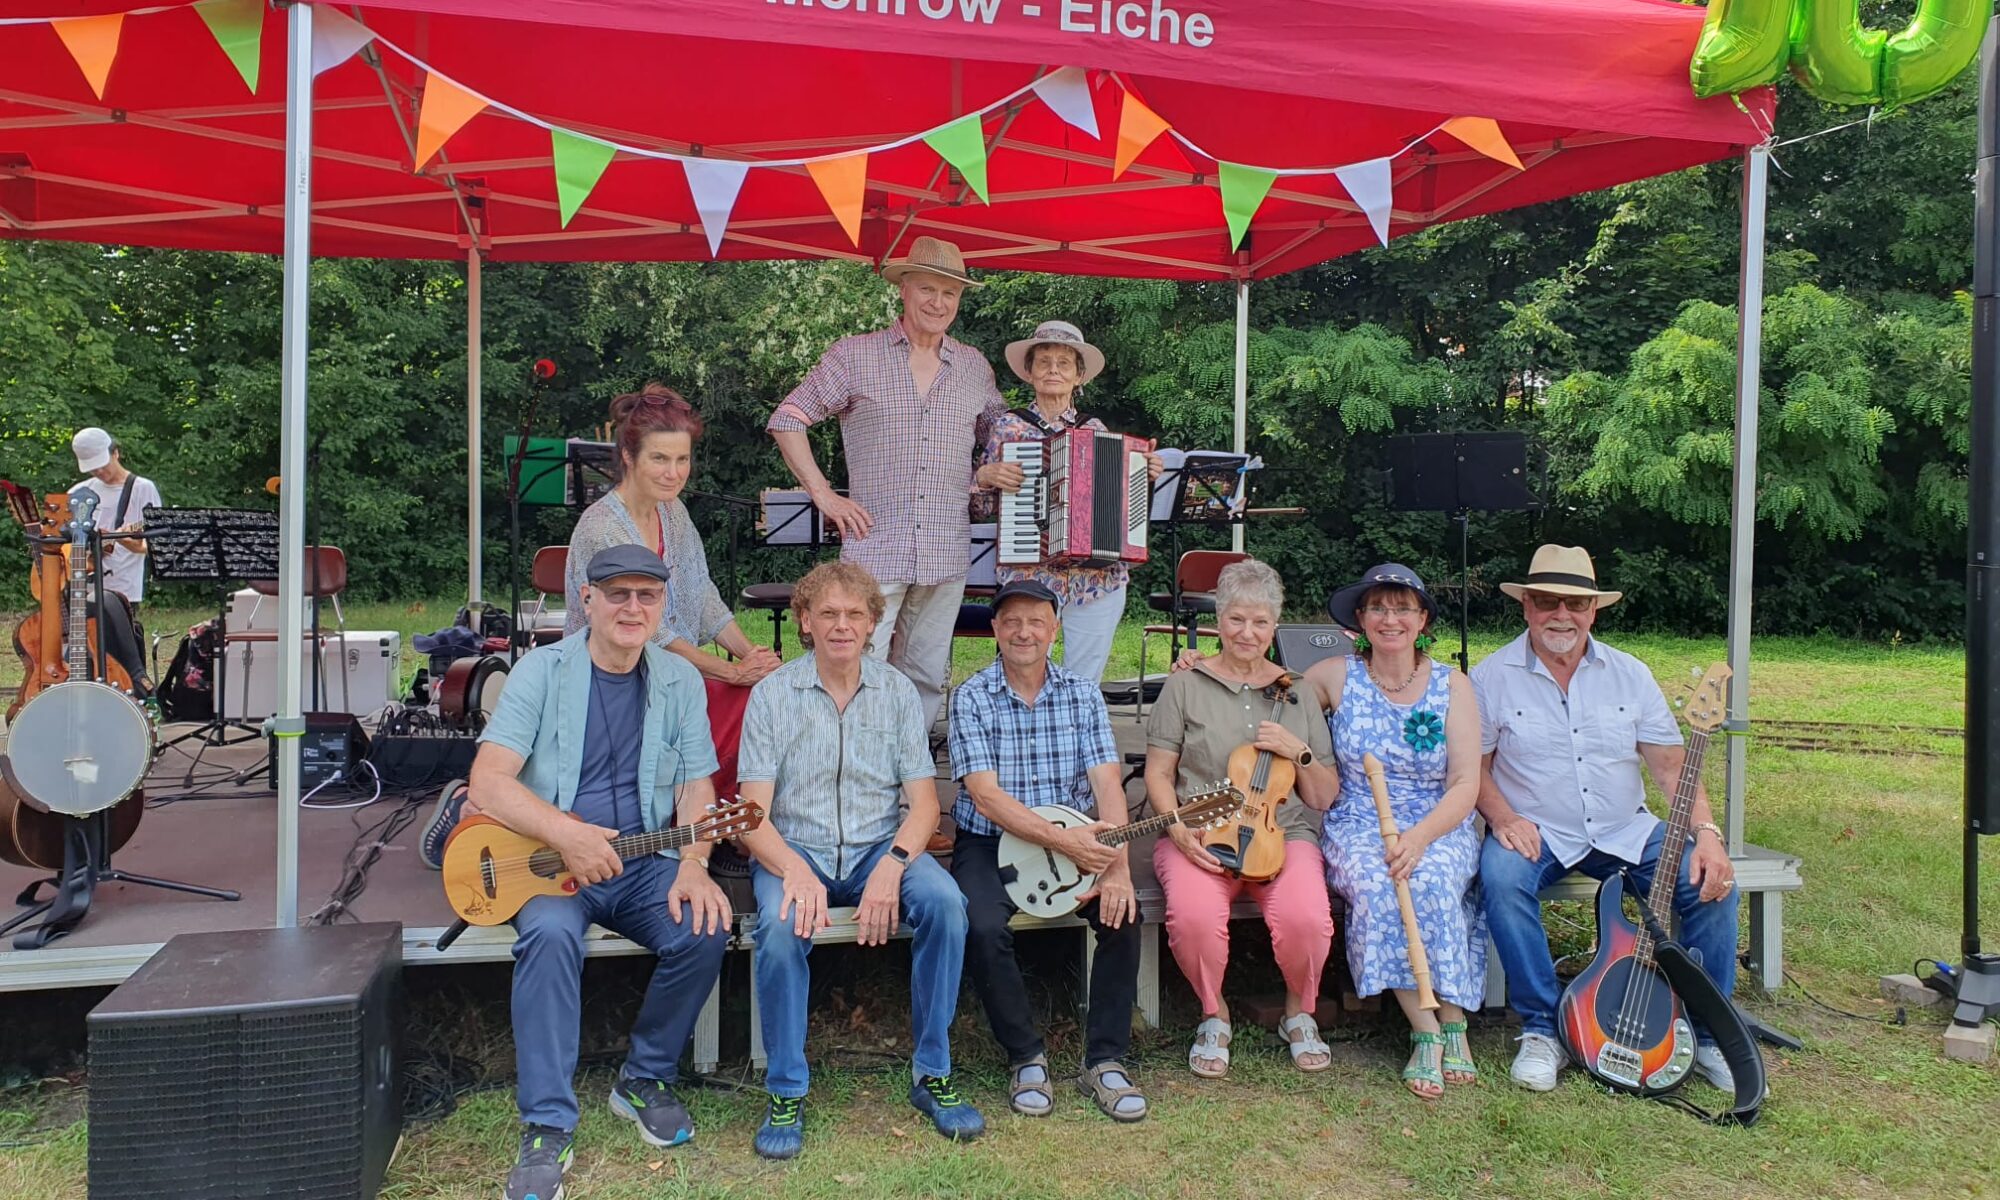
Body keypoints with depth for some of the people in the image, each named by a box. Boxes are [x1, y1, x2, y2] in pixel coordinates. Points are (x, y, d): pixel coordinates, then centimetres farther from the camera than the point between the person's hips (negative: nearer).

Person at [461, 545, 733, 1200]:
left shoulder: (679, 680, 6)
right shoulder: (543, 669, -3)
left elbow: (695, 785, 2)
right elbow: (487, 781, -12)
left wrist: (694, 865, -17)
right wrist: (565, 834, -27)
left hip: (647, 863, 3)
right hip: (548, 859, -2)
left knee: (706, 930, -25)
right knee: (550, 932, -34)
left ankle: (644, 1077, 2)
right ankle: (547, 1125, -21)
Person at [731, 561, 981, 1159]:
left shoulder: (898, 691, 4)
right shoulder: (772, 694, -1)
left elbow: (923, 802, 0)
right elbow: (753, 814, -6)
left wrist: (893, 864, -21)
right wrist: (795, 871, -26)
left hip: (879, 848, 2)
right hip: (795, 850, -1)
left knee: (945, 902, -27)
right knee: (782, 926, -33)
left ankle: (932, 1074, -11)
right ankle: (786, 1093, -13)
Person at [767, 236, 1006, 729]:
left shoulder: (974, 368, 13)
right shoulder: (855, 355, 3)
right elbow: (787, 421, 4)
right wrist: (823, 494, -3)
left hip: (947, 555, 4)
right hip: (874, 550, -4)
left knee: (926, 677, 10)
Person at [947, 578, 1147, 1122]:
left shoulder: (1083, 694, 2)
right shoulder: (971, 697, -6)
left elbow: (1107, 784, -7)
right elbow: (985, 795, -16)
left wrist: (1117, 867, -24)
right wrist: (1062, 839, -28)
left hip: (1078, 840, 2)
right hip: (989, 843, -2)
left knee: (1122, 911, -24)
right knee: (984, 928, -30)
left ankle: (1105, 1060, -8)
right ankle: (1026, 1059, -6)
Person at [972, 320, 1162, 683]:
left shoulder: (1095, 429, 10)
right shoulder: (1008, 425, 4)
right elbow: (980, 502, 8)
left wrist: (1145, 477, 0)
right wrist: (986, 474, -12)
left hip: (1098, 579, 2)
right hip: (1029, 577, -2)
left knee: (1084, 687, 5)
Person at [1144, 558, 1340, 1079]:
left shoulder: (1296, 693, 14)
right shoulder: (1186, 685, 8)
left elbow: (1326, 800, 13)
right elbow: (1158, 774, 6)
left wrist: (1299, 752, -6)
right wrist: (1179, 830, -12)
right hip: (1200, 834, -1)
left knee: (1306, 917, -31)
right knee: (1194, 915, -34)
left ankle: (1300, 1011, 4)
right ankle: (1213, 1014, 0)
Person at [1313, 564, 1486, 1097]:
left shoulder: (1452, 685, 2)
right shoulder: (1335, 676, 3)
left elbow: (1466, 784, -3)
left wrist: (1420, 836, -20)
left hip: (1439, 828, 0)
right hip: (1356, 828, 0)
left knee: (1431, 880, -33)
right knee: (1375, 885, -32)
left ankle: (1451, 1021, -19)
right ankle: (1430, 1029, -23)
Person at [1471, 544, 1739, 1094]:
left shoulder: (1629, 674, 4)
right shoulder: (1491, 677, -4)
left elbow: (1671, 763, 0)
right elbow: (1472, 766, -2)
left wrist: (1707, 832, -15)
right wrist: (1504, 819, -21)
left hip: (1626, 832, 3)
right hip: (1535, 833, -3)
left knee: (1713, 882, -19)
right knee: (1501, 878, -34)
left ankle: (1705, 1032, 1)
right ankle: (1542, 1030, -18)